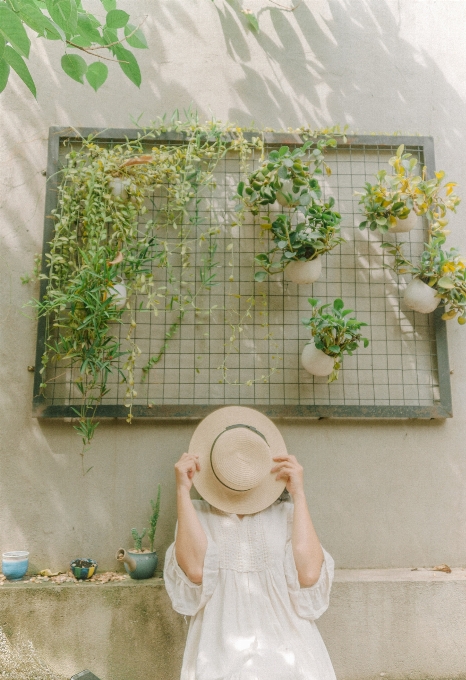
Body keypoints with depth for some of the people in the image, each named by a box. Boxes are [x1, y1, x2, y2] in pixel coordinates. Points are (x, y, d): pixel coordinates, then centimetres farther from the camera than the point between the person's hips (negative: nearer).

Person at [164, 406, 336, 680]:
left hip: (289, 654, 1)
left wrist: (299, 493, -6)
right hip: (221, 658, 0)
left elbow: (309, 574, -9)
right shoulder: (197, 515, 7)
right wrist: (183, 490, -10)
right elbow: (195, 571, -12)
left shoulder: (287, 515, 8)